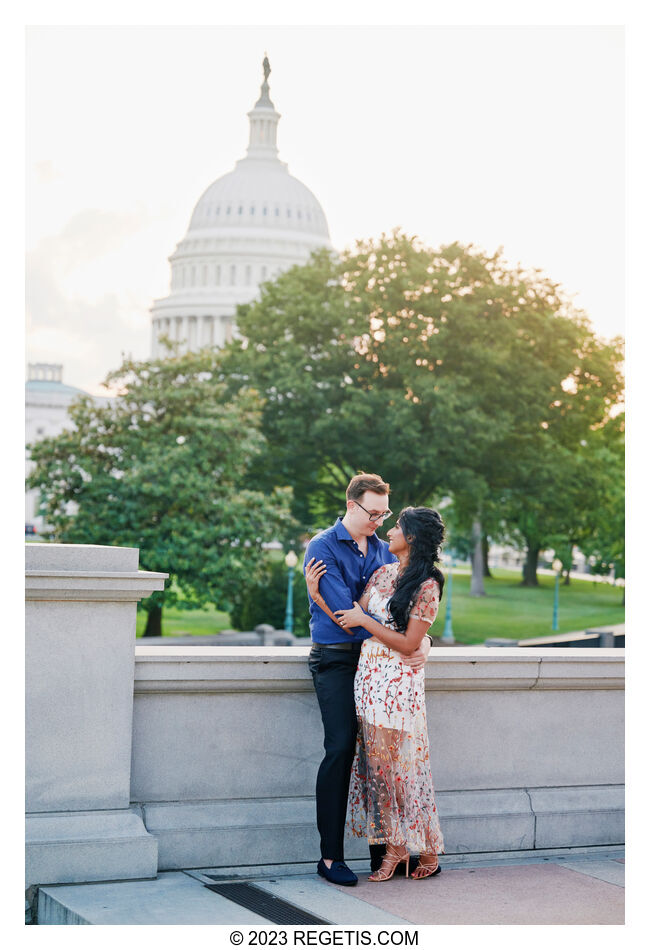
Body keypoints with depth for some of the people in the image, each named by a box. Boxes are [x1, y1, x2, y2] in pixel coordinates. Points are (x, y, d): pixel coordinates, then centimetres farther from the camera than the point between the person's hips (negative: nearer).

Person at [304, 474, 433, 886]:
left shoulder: (384, 550, 15)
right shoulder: (323, 547, -5)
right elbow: (343, 610, -14)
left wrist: (422, 640, -11)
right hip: (336, 659, -5)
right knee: (341, 750, -11)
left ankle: (383, 851, 11)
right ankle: (331, 856, -5)